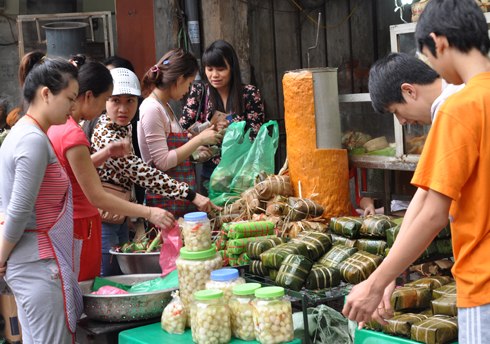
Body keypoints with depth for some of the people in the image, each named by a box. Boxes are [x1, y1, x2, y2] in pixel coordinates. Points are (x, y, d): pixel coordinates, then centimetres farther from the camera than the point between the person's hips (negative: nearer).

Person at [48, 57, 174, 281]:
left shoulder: (56, 126, 5)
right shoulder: (72, 135, -22)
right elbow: (97, 197, -22)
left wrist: (106, 153, 5)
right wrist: (148, 213, -21)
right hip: (78, 229, -9)